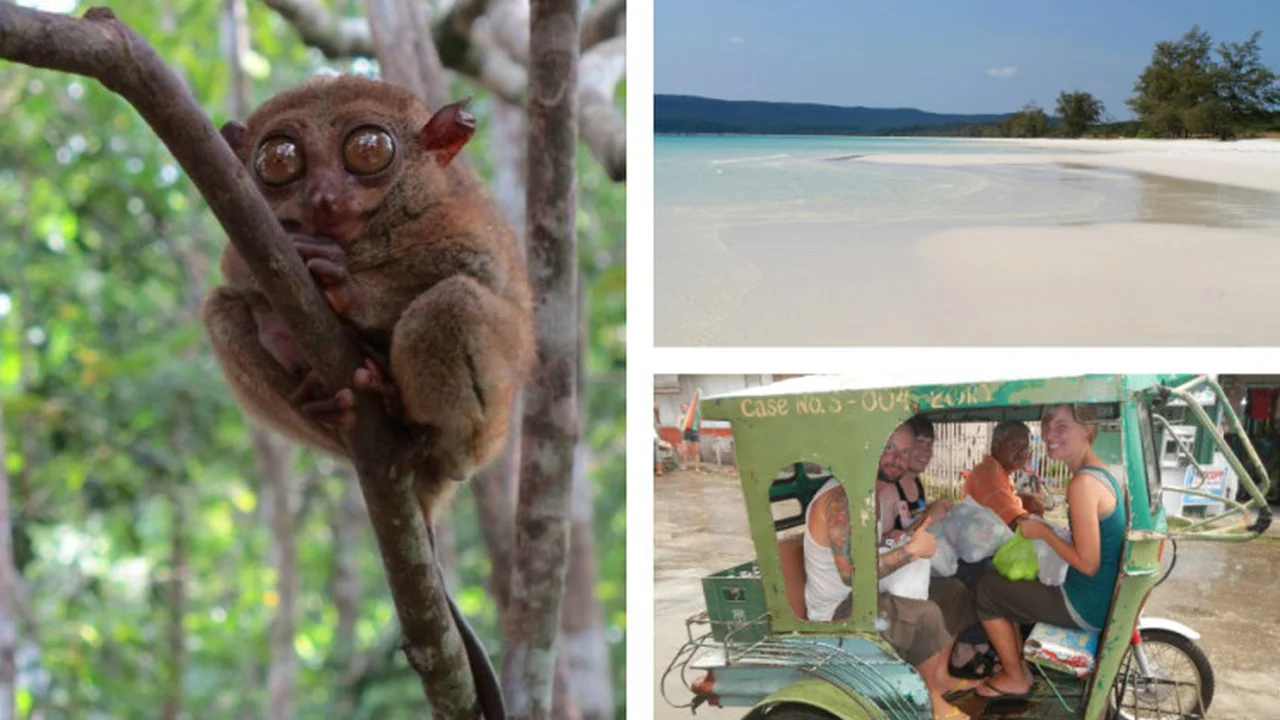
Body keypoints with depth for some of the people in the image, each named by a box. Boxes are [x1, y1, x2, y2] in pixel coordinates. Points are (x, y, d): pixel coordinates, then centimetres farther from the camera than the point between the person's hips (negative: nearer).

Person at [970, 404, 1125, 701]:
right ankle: (1016, 663, 32)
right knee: (1004, 582, 23)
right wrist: (1041, 526, 8)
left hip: (1088, 606, -9)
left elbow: (1088, 563, -25)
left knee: (987, 590, 5)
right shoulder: (1102, 473, 5)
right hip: (1104, 598, 9)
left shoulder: (1083, 483, -25)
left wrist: (1043, 532, -12)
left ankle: (1015, 678, 20)